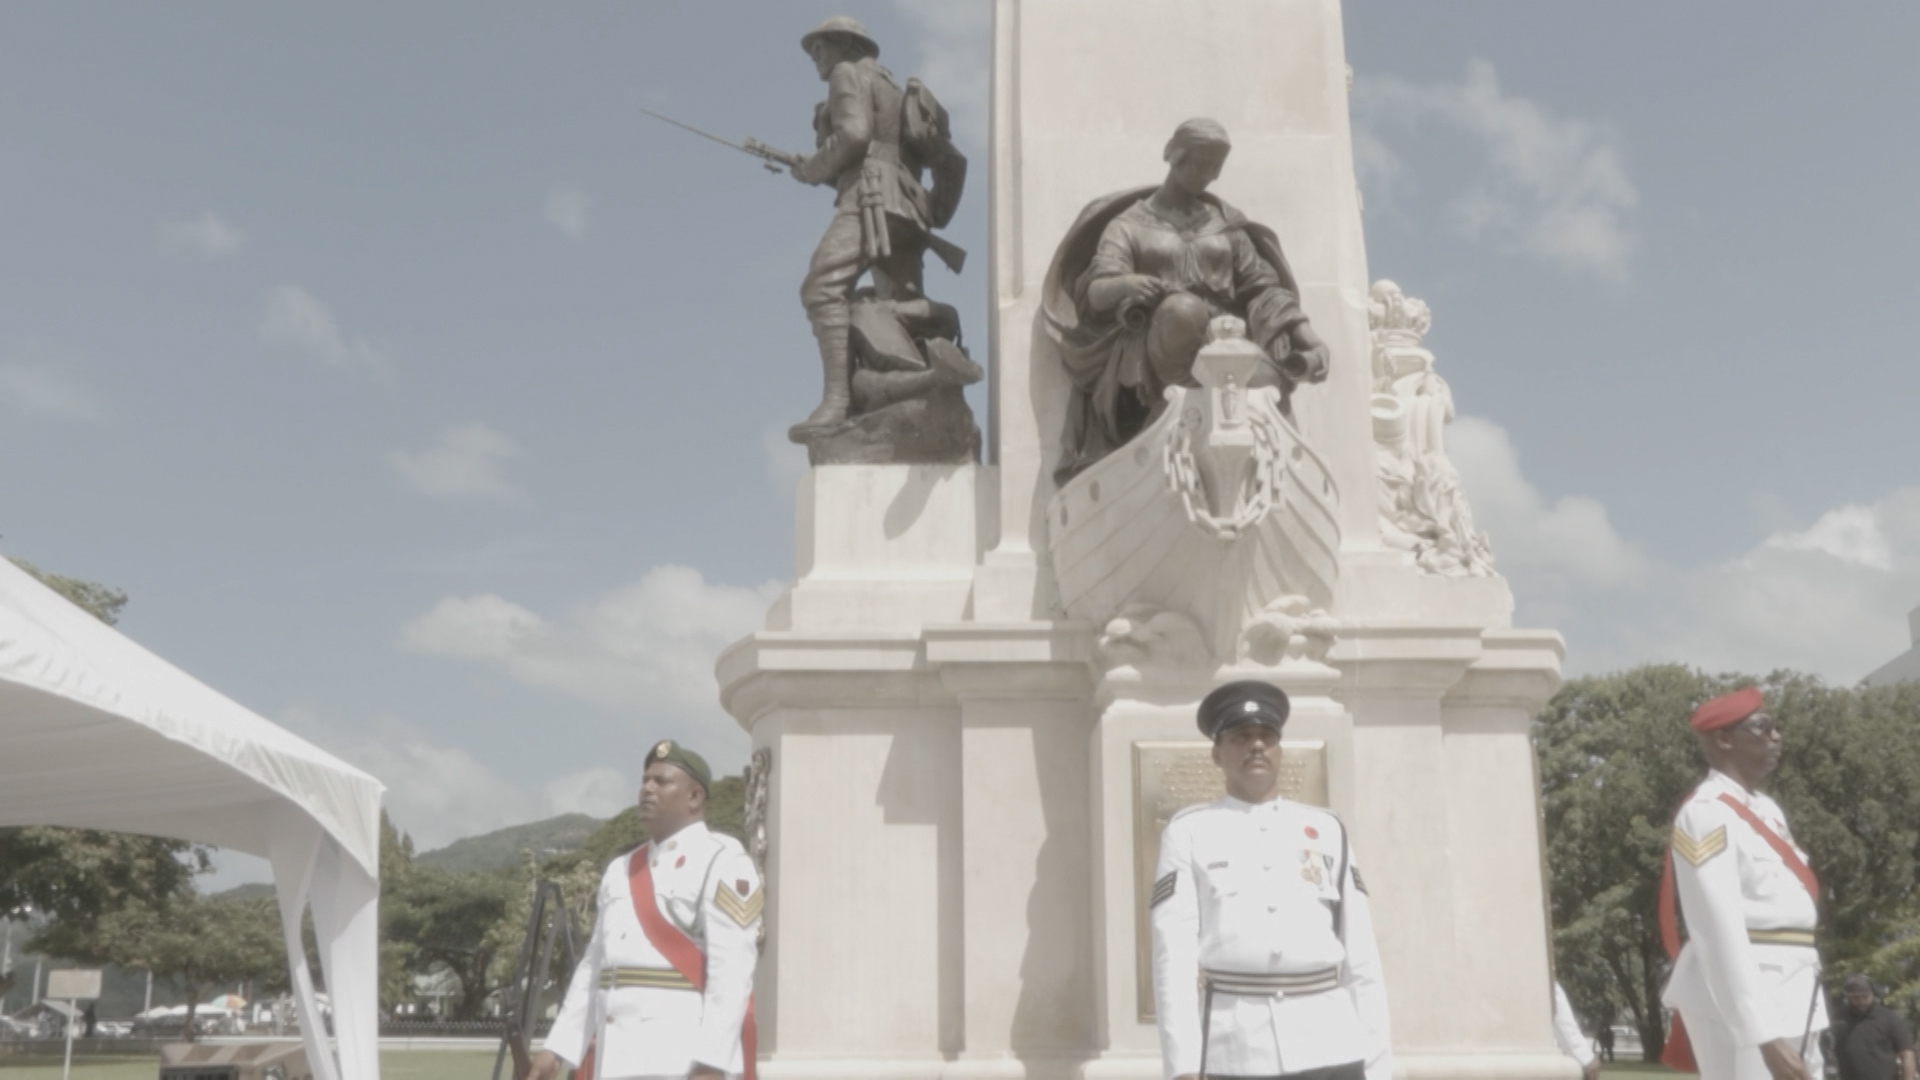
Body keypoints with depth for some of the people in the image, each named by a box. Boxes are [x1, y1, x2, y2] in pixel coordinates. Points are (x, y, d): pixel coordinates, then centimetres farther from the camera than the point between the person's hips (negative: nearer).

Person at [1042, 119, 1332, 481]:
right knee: (1183, 309, -39)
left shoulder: (1225, 222, 23)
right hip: (1151, 352, -2)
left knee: (1269, 380, -34)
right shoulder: (1129, 224, 13)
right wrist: (1126, 285, -26)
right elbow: (1097, 291, -2)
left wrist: (1299, 332, -3)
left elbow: (1259, 285, 15)